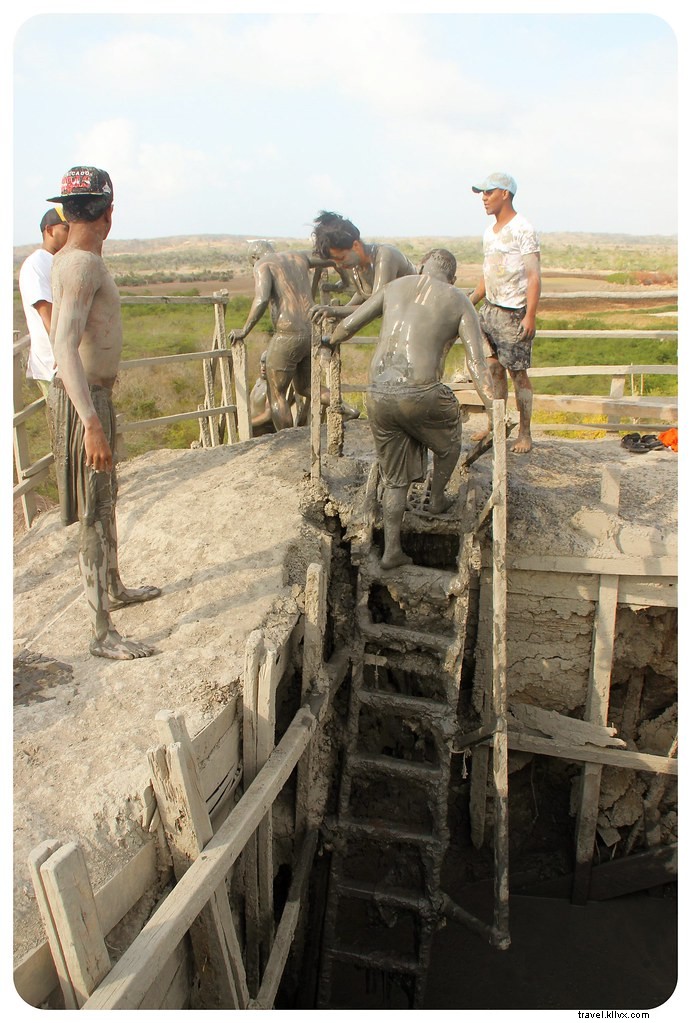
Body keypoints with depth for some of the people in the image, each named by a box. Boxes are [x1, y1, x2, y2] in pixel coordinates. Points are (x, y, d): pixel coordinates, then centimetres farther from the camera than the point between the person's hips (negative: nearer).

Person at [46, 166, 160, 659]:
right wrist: (91, 424, -39)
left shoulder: (70, 259, 10)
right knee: (95, 516, -4)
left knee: (106, 502, 22)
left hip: (94, 392, 10)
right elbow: (64, 345, -32)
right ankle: (102, 633, 5)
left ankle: (114, 589, 41)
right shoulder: (82, 264, -21)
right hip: (84, 399, -10)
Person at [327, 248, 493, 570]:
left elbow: (348, 325, 21)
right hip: (420, 395, -4)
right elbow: (477, 363, -3)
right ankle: (437, 499, 49)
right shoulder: (459, 302, 8)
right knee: (448, 440, 31)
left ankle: (391, 550, 21)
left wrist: (331, 341, 42)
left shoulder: (395, 287, 17)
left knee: (395, 478, 19)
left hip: (378, 395, 4)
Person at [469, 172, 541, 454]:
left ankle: (525, 433, 5)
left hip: (513, 313, -7)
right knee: (494, 369, 8)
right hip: (489, 310, 7)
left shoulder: (522, 229, -9)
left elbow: (533, 276, -14)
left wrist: (530, 316, -20)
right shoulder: (489, 232, 15)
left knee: (517, 373, -3)